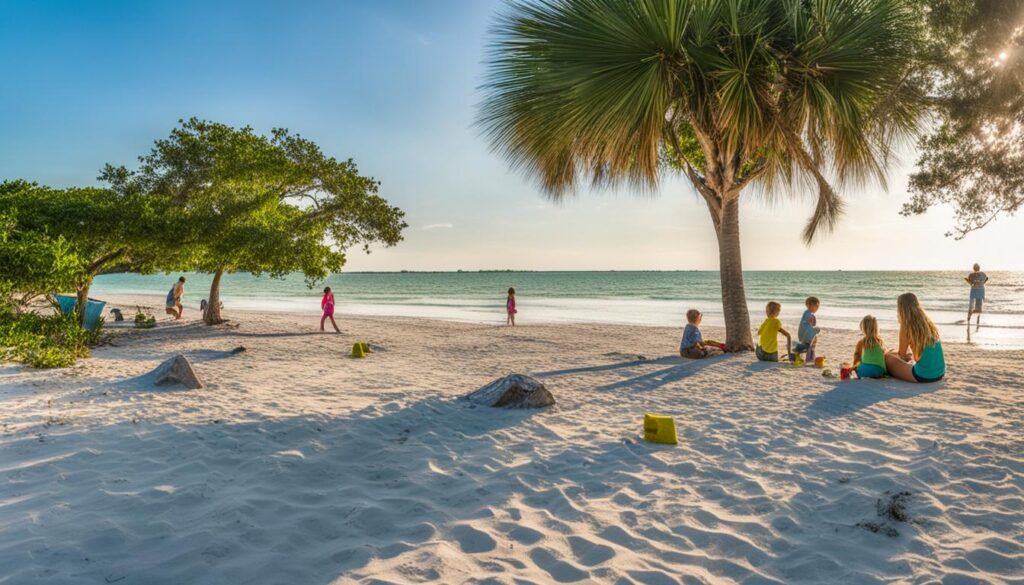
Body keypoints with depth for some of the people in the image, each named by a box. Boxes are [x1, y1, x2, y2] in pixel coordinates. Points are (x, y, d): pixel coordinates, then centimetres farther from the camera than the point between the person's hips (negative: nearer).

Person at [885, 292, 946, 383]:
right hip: (940, 374, 7)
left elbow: (901, 354, -2)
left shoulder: (906, 327, -12)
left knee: (887, 358, 6)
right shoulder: (928, 323, 7)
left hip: (923, 376, -7)